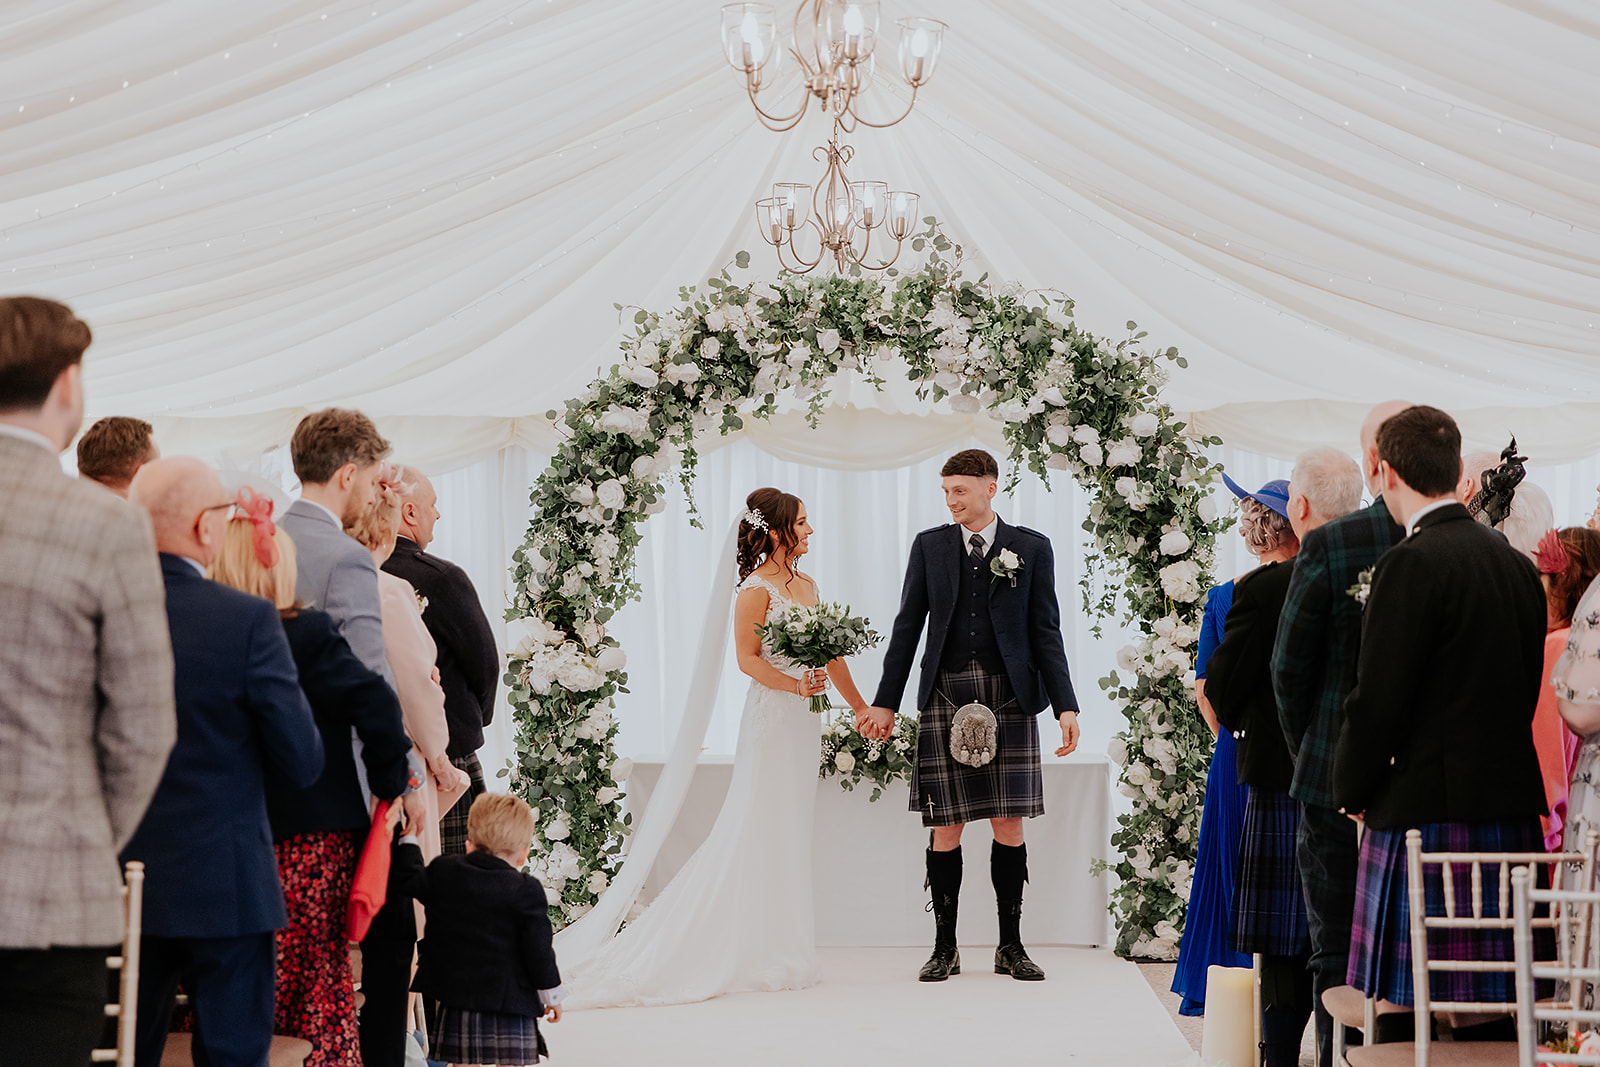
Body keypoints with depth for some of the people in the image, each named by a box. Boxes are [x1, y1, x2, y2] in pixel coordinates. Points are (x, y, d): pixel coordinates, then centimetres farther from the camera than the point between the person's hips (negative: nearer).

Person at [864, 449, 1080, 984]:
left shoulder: (1031, 548, 7)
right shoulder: (929, 546, 9)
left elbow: (1045, 632, 6)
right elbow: (908, 626, 9)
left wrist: (1066, 706, -1)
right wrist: (885, 701, 5)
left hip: (1009, 698, 0)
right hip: (944, 698, 1)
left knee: (1009, 824, 1)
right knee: (946, 828, 1)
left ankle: (1011, 946, 12)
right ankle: (944, 948, 10)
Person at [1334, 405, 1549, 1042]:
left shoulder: (1411, 564, -13)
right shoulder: (1516, 563, 11)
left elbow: (1378, 700, -14)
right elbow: (1527, 693, 15)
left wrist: (1353, 791, 2)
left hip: (1427, 817, -8)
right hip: (1514, 811, 8)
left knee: (1406, 1020, -3)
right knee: (1493, 1019, 11)